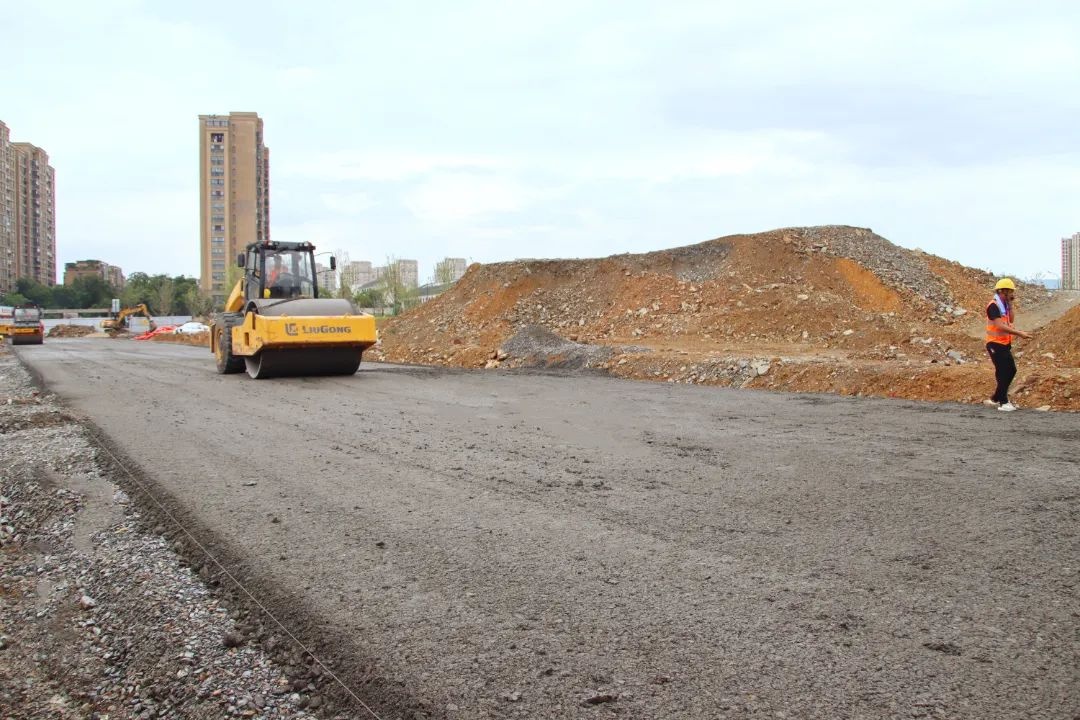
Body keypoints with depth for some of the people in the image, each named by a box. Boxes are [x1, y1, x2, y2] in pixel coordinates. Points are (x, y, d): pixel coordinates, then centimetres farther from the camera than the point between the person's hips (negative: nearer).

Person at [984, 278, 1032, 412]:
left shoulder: (1004, 305, 13)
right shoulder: (994, 306, -17)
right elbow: (1000, 326, -25)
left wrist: (1010, 305, 0)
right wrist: (1019, 333, -26)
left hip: (1004, 344, 10)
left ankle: (995, 398, 22)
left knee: (1011, 371, 14)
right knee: (1003, 373, -7)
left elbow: (1011, 320, 6)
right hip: (996, 344, -10)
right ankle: (1003, 403, 0)